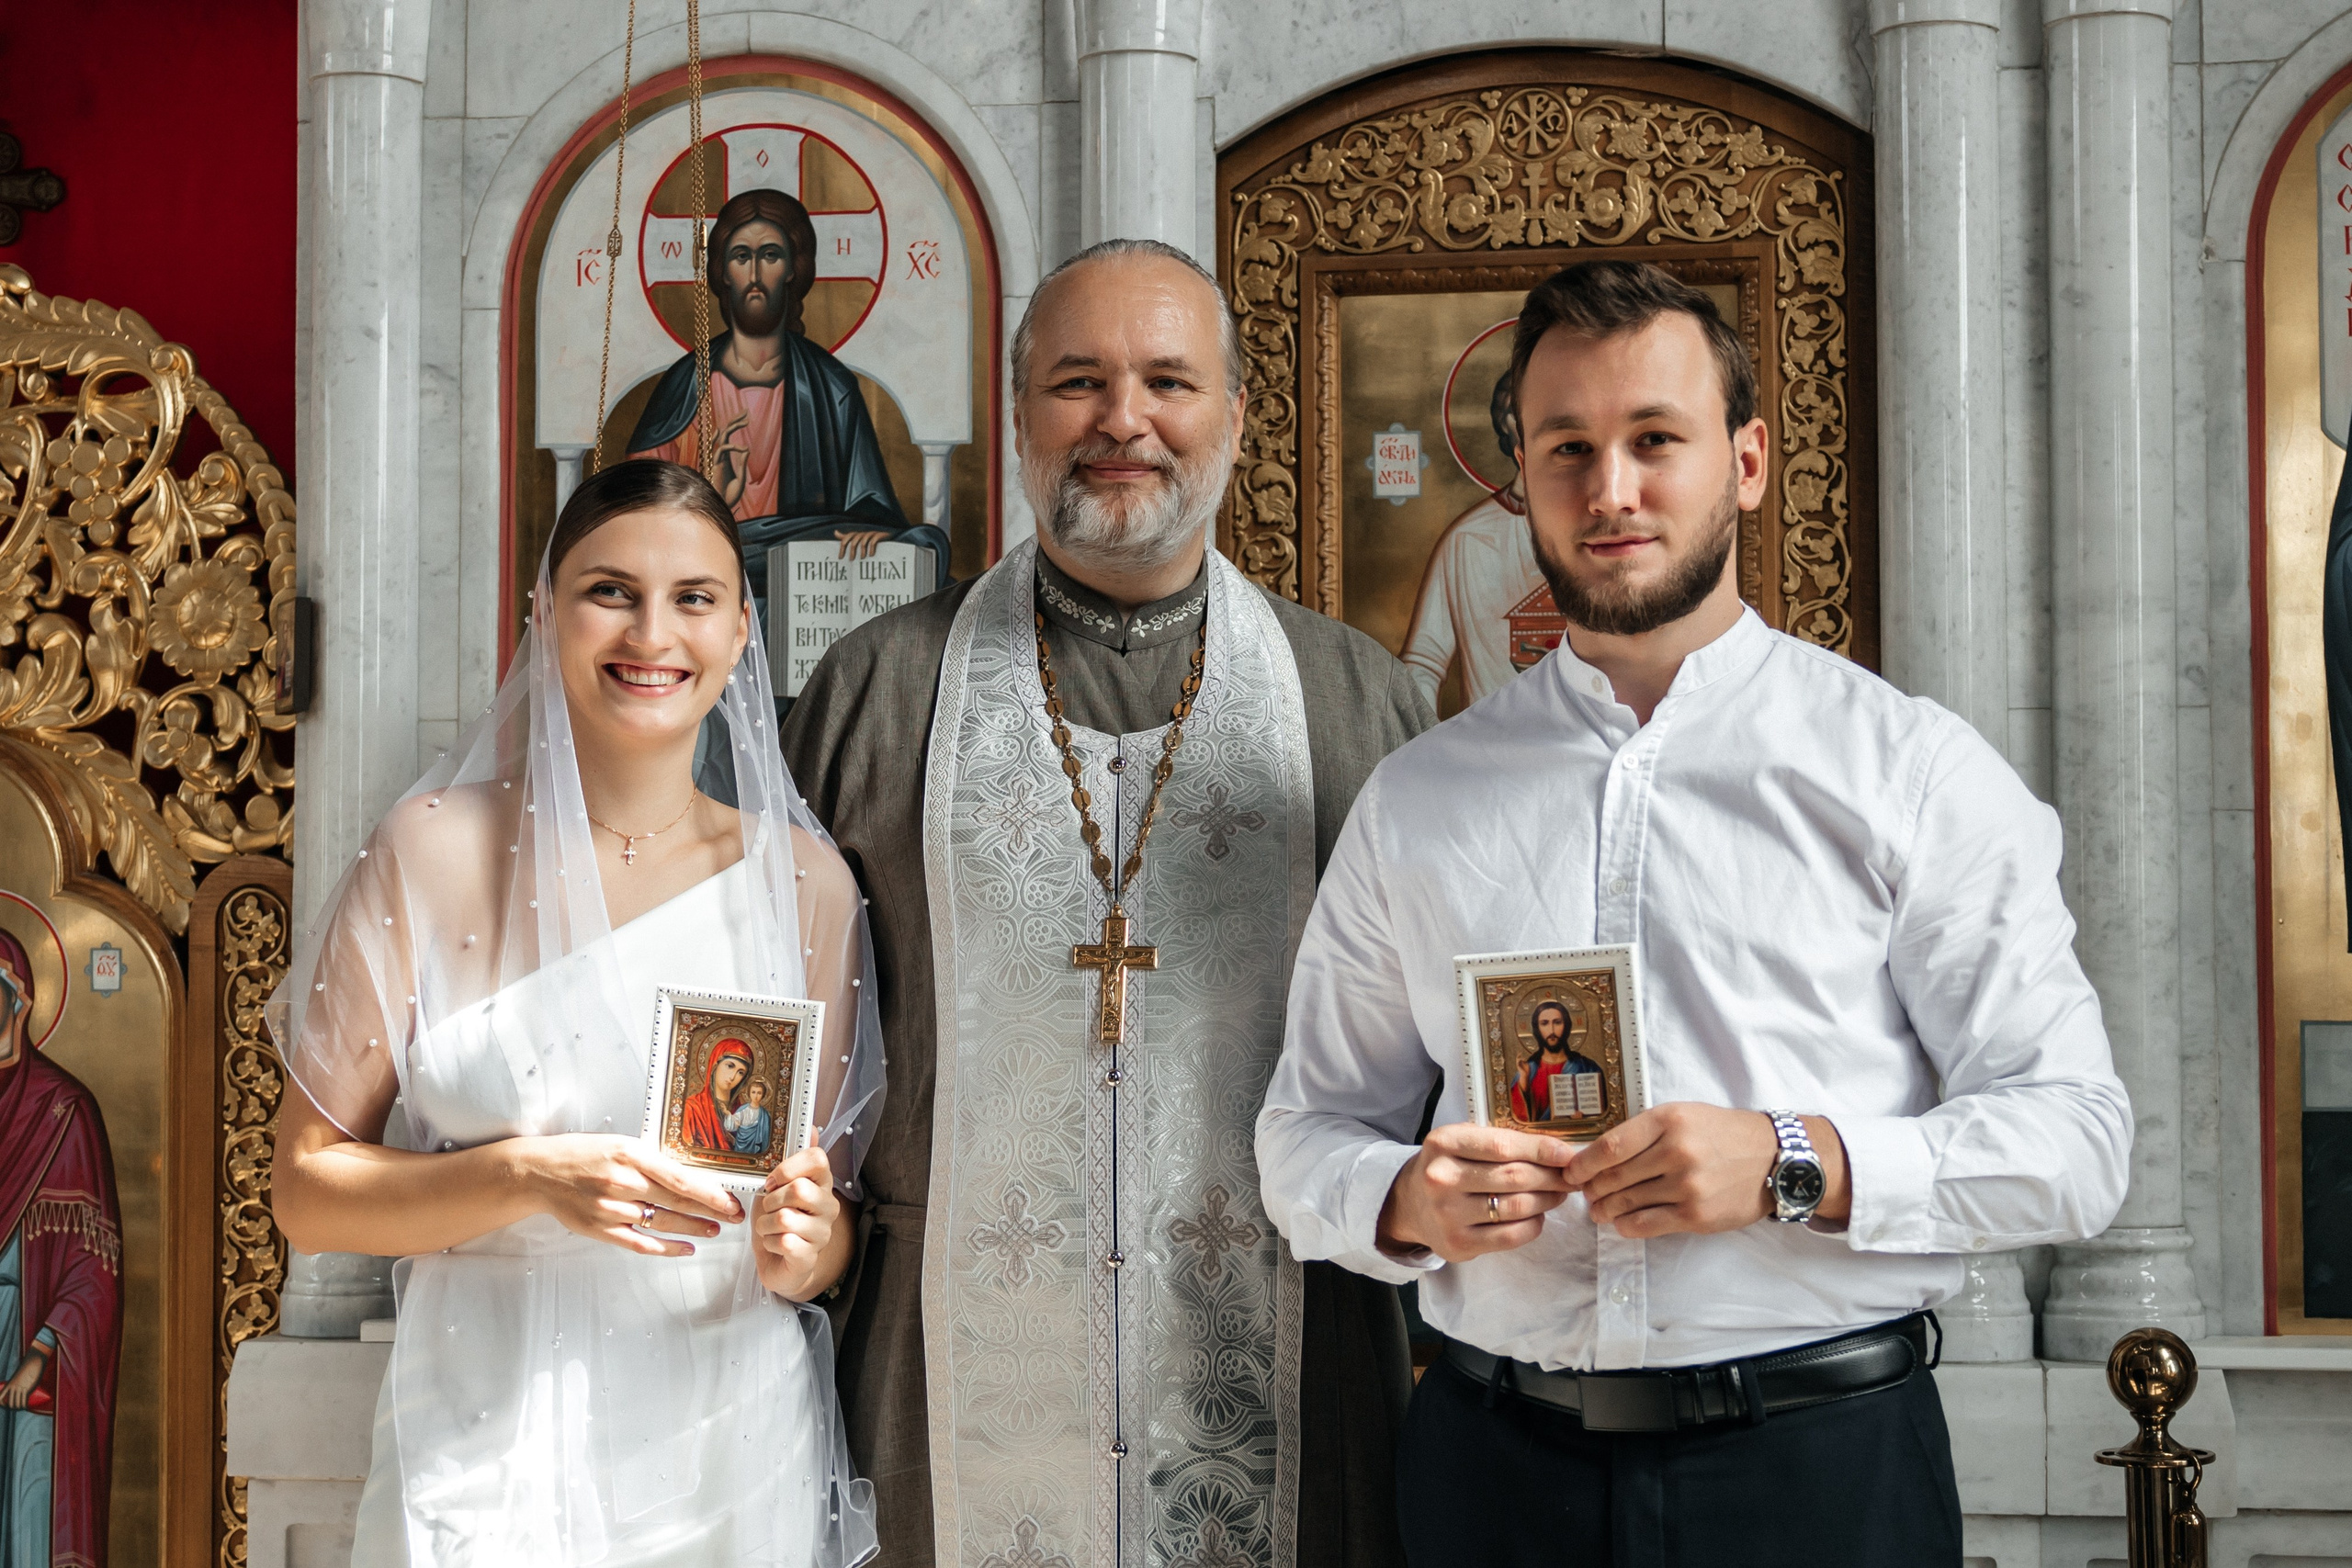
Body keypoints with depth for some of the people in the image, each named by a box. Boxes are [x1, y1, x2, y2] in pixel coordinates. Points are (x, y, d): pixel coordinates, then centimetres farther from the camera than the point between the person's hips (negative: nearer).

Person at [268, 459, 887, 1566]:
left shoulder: (804, 879, 1)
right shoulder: (437, 851, -4)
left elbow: (835, 1214, 9)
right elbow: (306, 1190, -4)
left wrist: (806, 1246, -13)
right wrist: (529, 1177, -19)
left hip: (738, 1452, 2)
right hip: (490, 1452, -2)